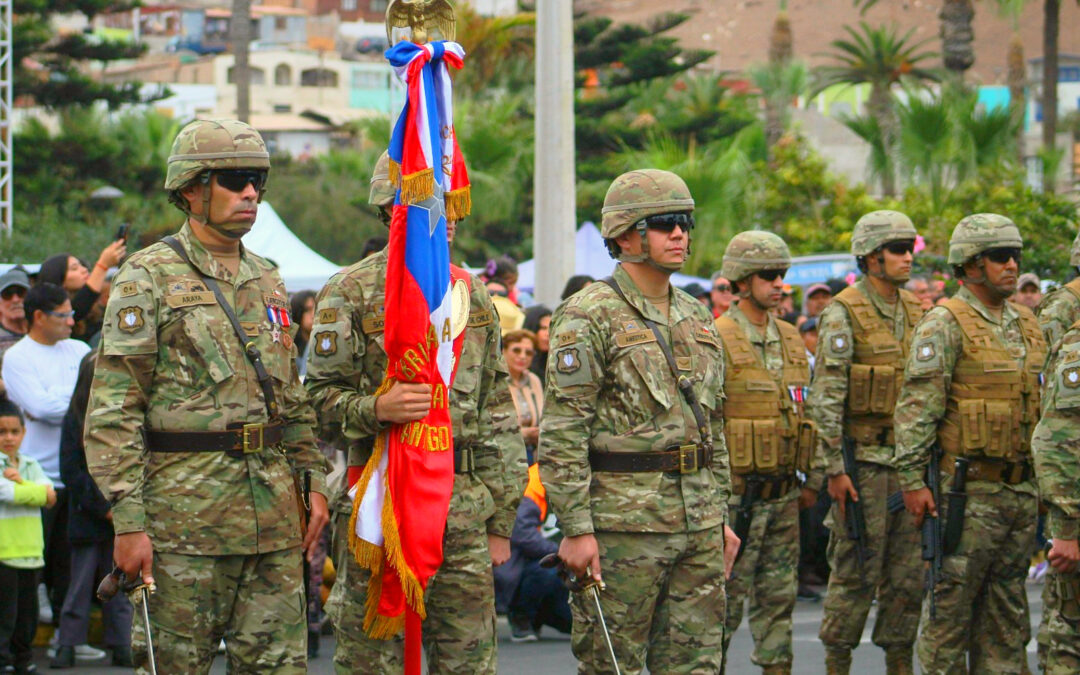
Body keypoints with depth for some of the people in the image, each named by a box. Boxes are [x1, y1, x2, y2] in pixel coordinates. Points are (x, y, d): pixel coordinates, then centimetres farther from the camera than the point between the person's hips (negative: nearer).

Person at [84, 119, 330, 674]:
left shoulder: (267, 281, 16)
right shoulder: (149, 278, -5)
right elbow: (112, 412, -10)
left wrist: (313, 479, 13)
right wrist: (128, 520, -16)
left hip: (273, 511, 6)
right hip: (185, 507, -6)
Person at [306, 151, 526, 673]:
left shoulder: (473, 295, 14)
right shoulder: (351, 293, -2)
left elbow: (499, 418, 16)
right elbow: (319, 403, -4)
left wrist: (501, 521, 12)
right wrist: (376, 409, -24)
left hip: (465, 512, 5)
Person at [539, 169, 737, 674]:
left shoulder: (697, 318, 16)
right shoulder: (588, 317, -7)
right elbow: (561, 436, -12)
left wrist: (721, 516, 18)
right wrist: (575, 528, -18)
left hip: (698, 527, 7)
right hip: (623, 523, -7)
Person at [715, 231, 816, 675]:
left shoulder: (791, 340, 13)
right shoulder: (717, 340, -9)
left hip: (784, 493, 7)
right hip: (736, 492, -7)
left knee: (779, 596, 10)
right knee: (726, 597, -4)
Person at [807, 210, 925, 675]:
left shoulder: (915, 313, 13)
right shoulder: (844, 314, -7)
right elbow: (825, 397, -11)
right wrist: (834, 468, -15)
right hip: (863, 458, -6)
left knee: (909, 573, 7)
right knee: (855, 572, -4)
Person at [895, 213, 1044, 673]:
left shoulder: (1026, 325, 15)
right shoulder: (945, 325, -8)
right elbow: (917, 406, -12)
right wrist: (912, 479, -17)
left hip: (1022, 491, 7)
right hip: (969, 491, -7)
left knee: (1007, 609, 10)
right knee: (951, 604, -3)